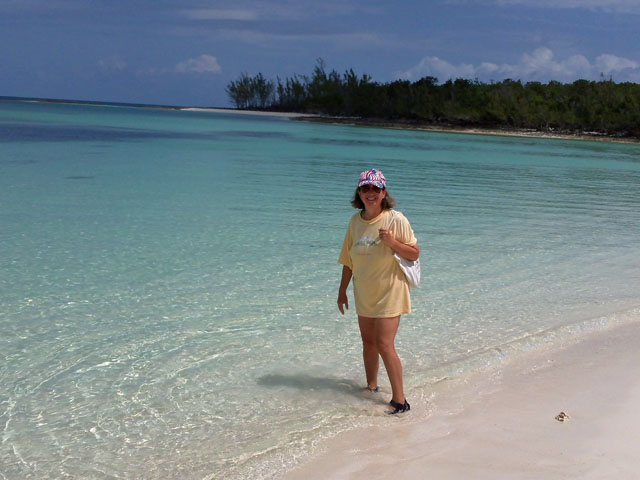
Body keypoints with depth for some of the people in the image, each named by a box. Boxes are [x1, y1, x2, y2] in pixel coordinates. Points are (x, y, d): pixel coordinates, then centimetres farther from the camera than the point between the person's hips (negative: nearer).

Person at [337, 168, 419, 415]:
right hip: (364, 294, 6)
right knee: (368, 342, 15)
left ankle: (399, 399, -3)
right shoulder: (355, 221, 3)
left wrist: (392, 242, -25)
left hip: (389, 292, -6)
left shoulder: (395, 220, -13)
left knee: (384, 345, -11)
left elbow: (414, 253, -9)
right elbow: (348, 259, 12)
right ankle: (371, 387, 33)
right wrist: (342, 290, 15)